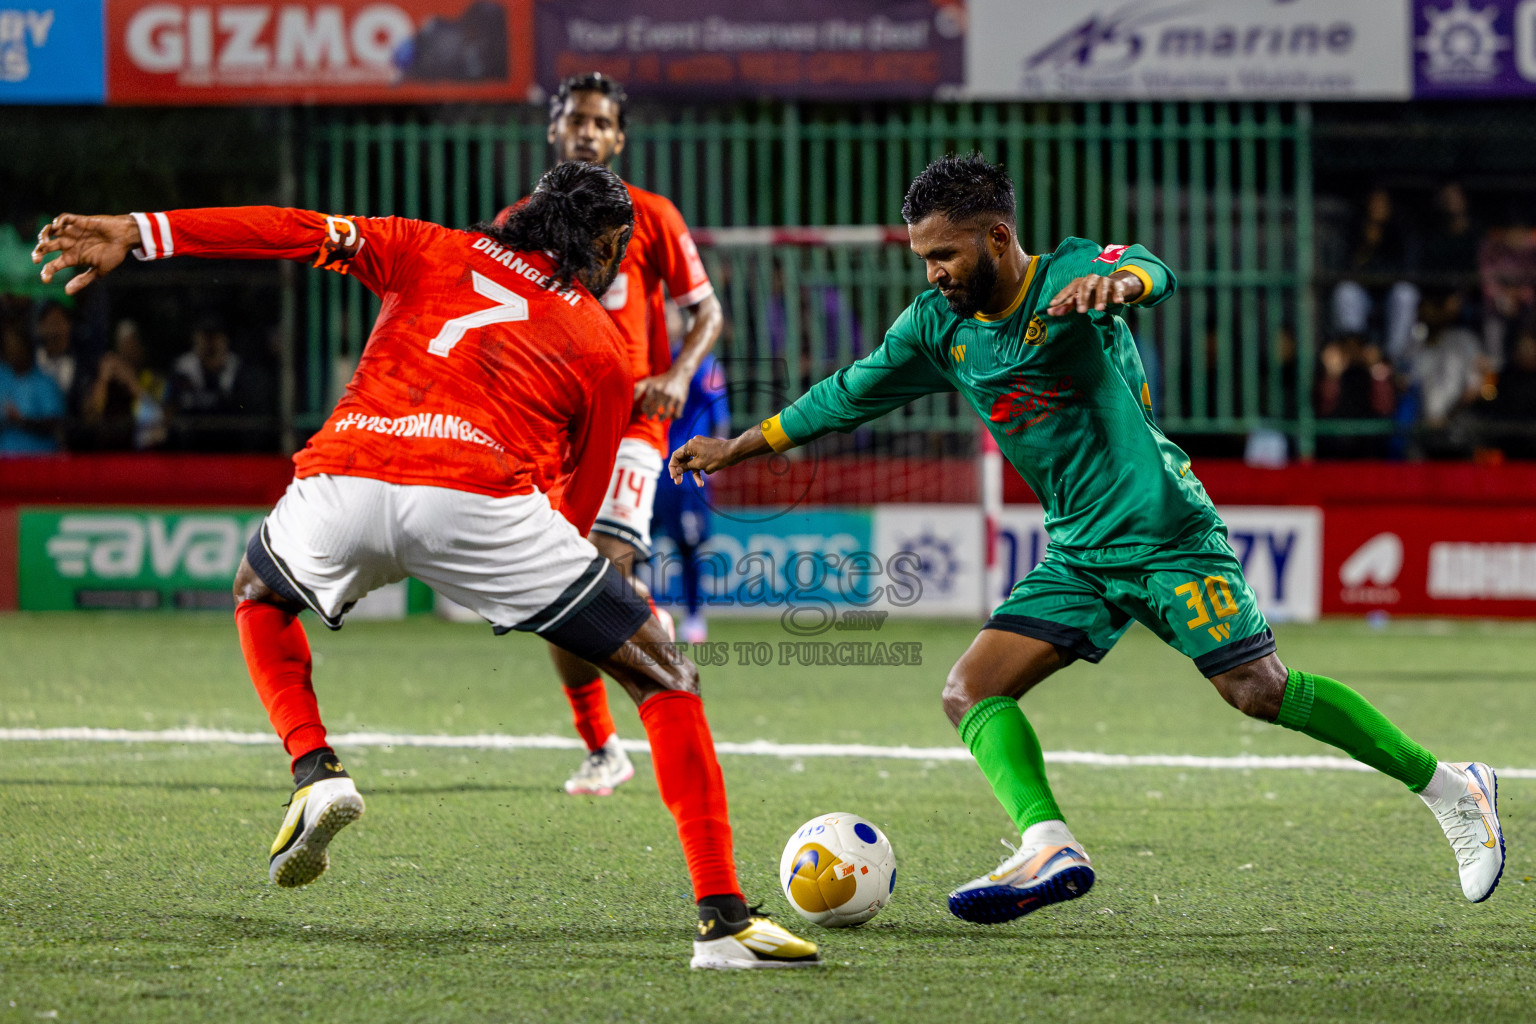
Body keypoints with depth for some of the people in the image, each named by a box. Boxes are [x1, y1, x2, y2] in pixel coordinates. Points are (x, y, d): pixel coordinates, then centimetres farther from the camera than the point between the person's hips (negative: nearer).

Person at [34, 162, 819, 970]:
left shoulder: (433, 252, 27)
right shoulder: (603, 347, 23)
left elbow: (302, 232, 13)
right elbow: (577, 509, 24)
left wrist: (140, 234, 9)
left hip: (341, 479, 2)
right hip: (477, 496, -2)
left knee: (258, 593, 39)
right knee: (663, 678, 10)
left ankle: (315, 773, 17)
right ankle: (723, 918, 0)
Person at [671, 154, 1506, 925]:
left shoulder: (1071, 273, -12)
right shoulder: (937, 326, 6)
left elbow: (1153, 276, -34)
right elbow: (851, 393, 18)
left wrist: (1117, 283, -58)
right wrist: (740, 446, 17)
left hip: (1164, 530, -7)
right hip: (1077, 557, 7)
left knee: (1259, 691, -14)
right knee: (970, 691, -10)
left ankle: (1450, 790, 0)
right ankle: (1049, 849, -26)